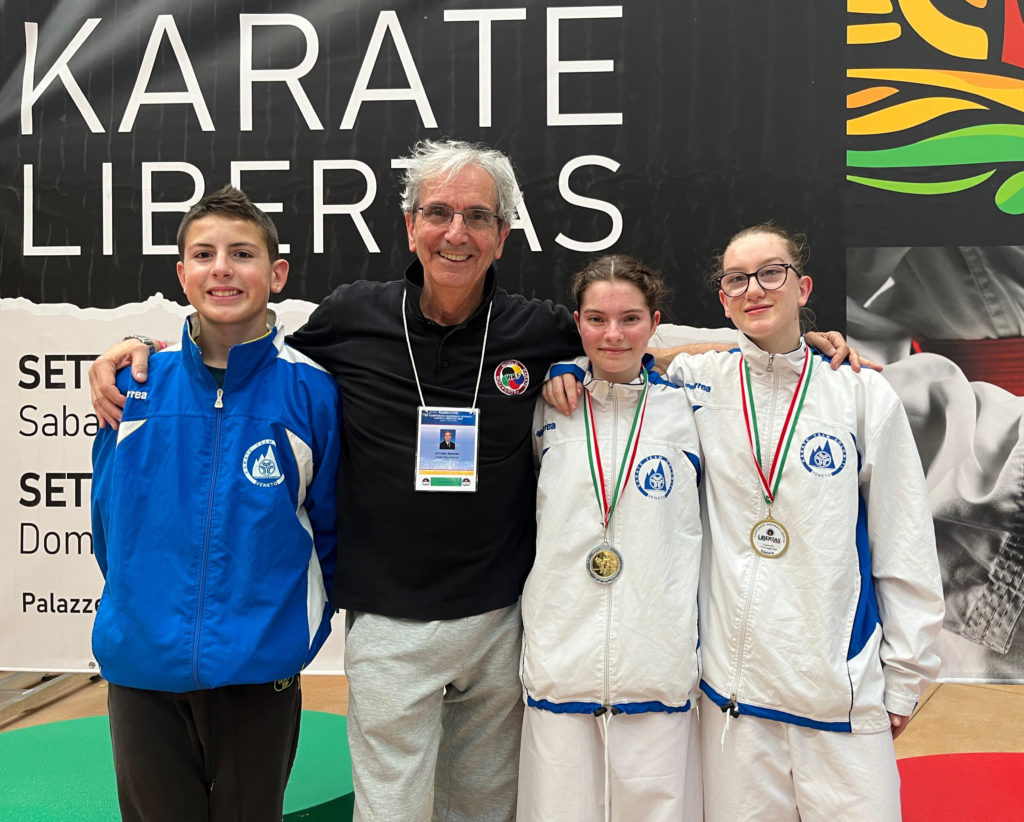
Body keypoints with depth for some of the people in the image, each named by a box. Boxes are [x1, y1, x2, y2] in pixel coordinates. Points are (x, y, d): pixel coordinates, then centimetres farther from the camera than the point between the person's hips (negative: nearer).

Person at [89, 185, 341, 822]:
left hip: (259, 671, -1)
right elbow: (108, 517, 9)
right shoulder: (135, 382, -3)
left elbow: (329, 527, 1)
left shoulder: (311, 389, -9)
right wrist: (137, 612, 11)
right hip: (141, 668, 2)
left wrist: (297, 632, 2)